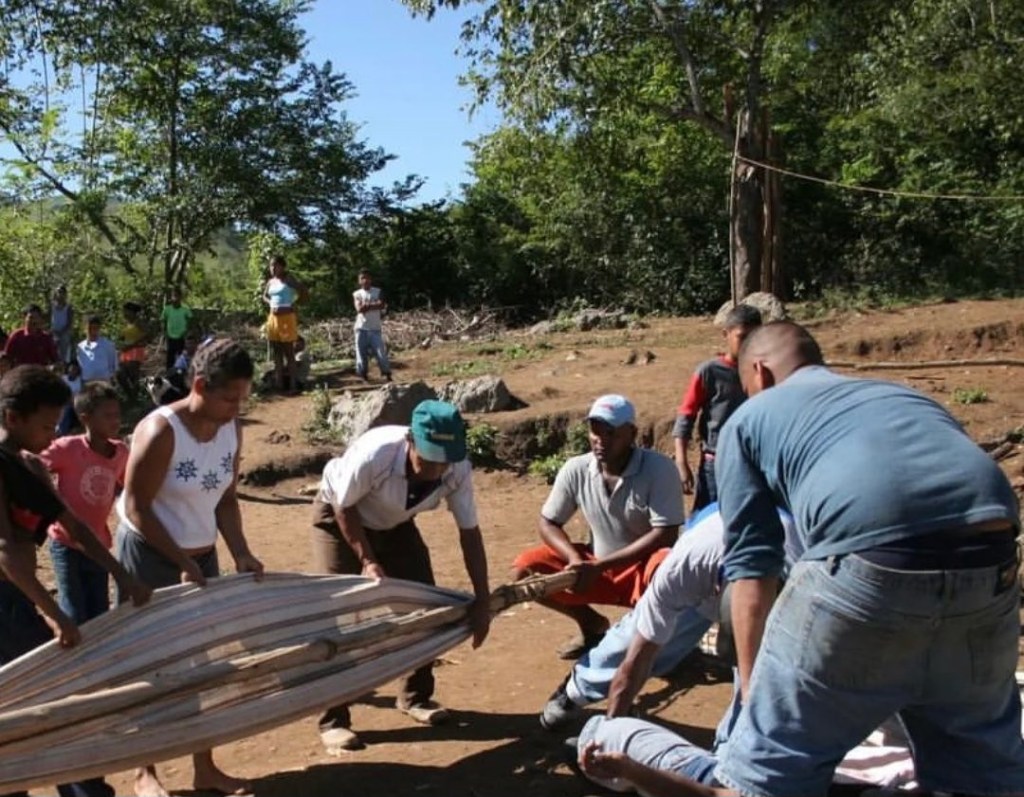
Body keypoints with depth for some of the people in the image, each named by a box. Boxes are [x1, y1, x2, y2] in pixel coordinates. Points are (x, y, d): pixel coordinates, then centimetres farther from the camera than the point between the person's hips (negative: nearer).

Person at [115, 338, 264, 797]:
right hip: (150, 557, -6)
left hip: (202, 556, 6)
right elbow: (136, 508, -19)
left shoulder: (231, 430, -3)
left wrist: (241, 554, -7)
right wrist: (182, 563, -18)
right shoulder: (160, 431, -23)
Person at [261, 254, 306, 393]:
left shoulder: (288, 279, -9)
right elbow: (265, 296, 26)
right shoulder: (270, 282, 11)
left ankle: (293, 385, -3)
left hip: (287, 318, -7)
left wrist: (292, 305, -12)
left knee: (289, 352, -5)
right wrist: (271, 304, 6)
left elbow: (303, 292, -14)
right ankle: (279, 383, 15)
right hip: (273, 318, 7)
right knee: (276, 352, 9)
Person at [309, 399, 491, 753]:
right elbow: (344, 507, -23)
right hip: (339, 517, -4)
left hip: (395, 523, 4)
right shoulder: (373, 454, -42)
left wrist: (482, 602, -20)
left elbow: (469, 533, -19)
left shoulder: (458, 471, -30)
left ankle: (416, 696, 23)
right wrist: (367, 560, -27)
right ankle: (333, 719, 0)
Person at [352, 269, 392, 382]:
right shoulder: (357, 294, 7)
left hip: (375, 328, -1)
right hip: (361, 328, 1)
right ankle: (363, 375, 8)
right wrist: (374, 305, -10)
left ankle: (387, 374, -2)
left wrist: (366, 305, -10)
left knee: (381, 351, -7)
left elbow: (381, 305, -11)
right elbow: (359, 309, -9)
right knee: (361, 352, -1)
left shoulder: (378, 292, 6)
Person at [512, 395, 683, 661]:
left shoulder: (658, 468, -20)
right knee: (525, 568, -12)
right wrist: (577, 560, -22)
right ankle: (591, 624, 12)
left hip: (642, 570, -4)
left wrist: (600, 566, -26)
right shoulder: (576, 469, -9)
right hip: (596, 568, 5)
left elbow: (666, 536, -24)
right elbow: (548, 523, -1)